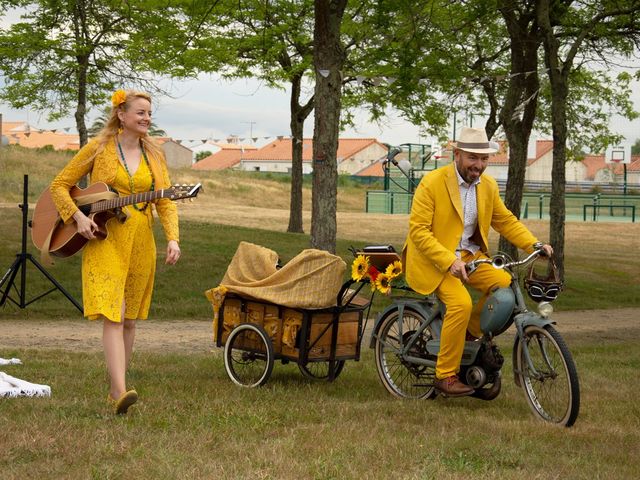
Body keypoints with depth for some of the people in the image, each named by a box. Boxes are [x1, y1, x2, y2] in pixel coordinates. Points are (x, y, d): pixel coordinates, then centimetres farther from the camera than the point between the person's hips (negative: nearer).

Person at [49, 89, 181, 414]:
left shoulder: (154, 156, 10)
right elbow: (59, 185, 3)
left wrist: (173, 239, -10)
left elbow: (165, 202, 5)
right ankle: (120, 391, -25)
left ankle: (115, 389, 18)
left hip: (140, 244, 5)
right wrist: (78, 217, -12)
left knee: (129, 319, 8)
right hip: (103, 240, -5)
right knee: (112, 315, -16)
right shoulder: (98, 149, -1)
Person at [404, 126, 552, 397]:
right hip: (434, 261, -6)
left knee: (505, 284, -19)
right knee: (460, 303, -29)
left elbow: (505, 220, 16)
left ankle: (470, 332, 4)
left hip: (470, 257, 6)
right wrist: (449, 261, -28)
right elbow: (418, 230, -17)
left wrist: (533, 245, -1)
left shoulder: (488, 186, 5)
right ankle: (445, 376, -15)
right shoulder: (432, 183, -13)